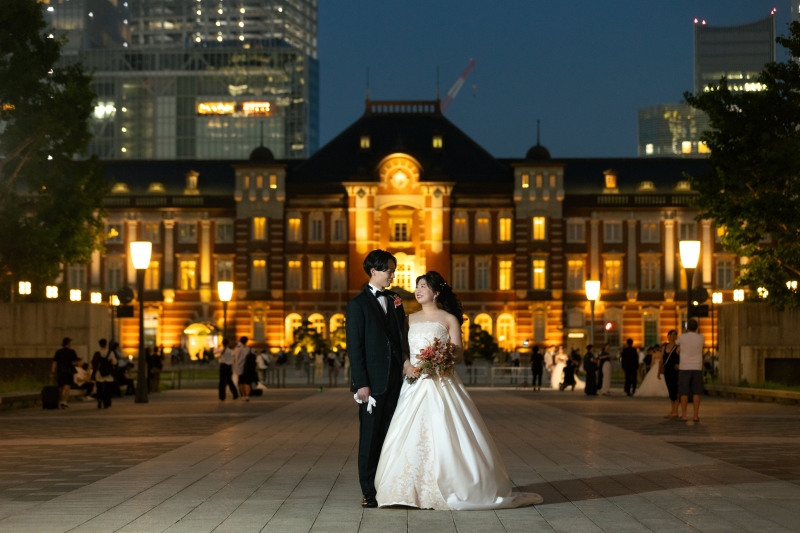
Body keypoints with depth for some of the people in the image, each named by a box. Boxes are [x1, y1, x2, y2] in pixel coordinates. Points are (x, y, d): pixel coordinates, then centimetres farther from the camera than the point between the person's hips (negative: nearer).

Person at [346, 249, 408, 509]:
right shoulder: (358, 304, -4)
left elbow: (401, 339, 15)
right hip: (372, 381, -5)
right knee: (371, 436, 1)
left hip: (394, 380, 5)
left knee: (391, 436, 6)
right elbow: (355, 347, -8)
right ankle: (370, 492, 7)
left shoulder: (395, 301, 13)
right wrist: (361, 383, -14)